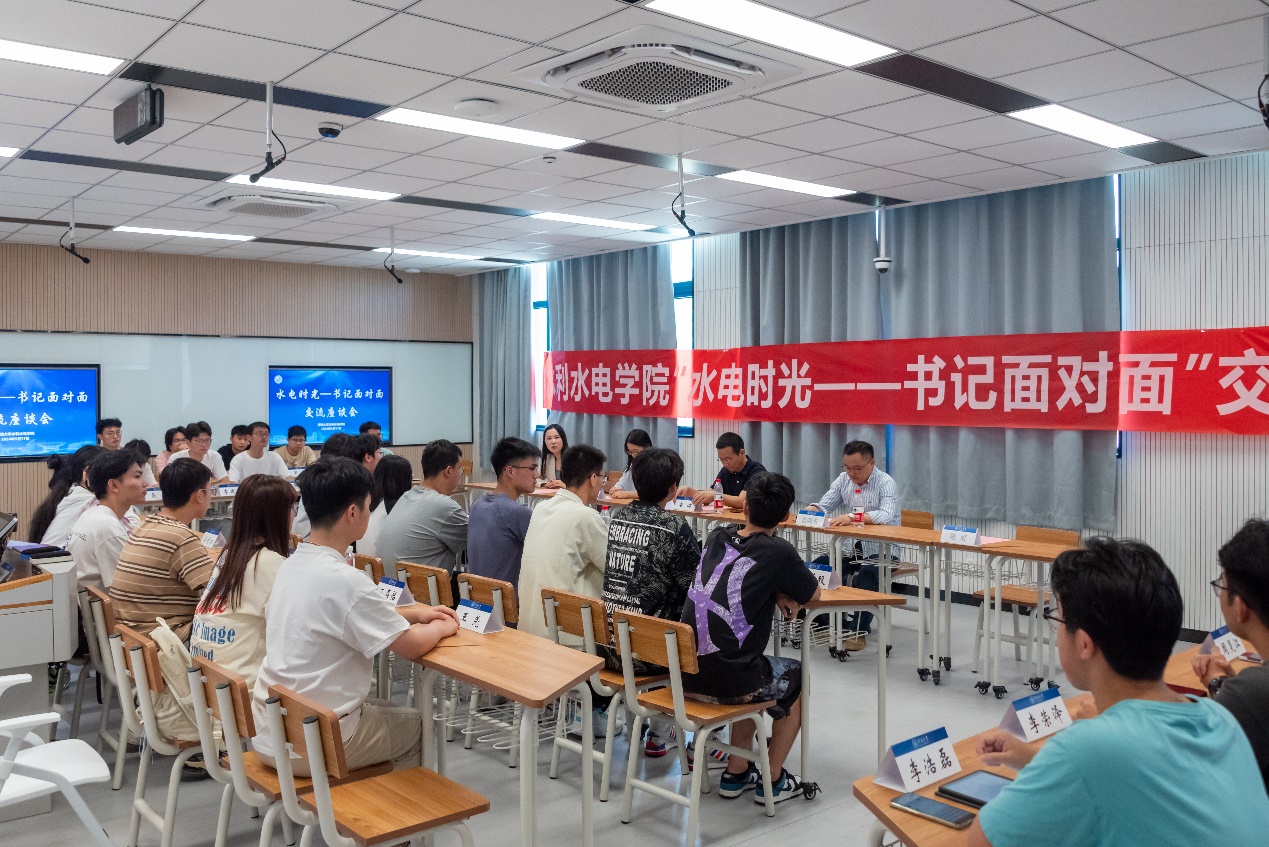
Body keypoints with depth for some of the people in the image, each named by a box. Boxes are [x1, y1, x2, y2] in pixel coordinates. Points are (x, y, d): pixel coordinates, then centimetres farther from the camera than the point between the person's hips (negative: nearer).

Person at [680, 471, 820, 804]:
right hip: (728, 680, -6)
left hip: (685, 674, 6)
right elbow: (814, 595, 6)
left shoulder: (717, 537, 7)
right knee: (798, 677, 24)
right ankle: (773, 781, 31)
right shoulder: (778, 552, -10)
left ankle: (736, 774, 36)